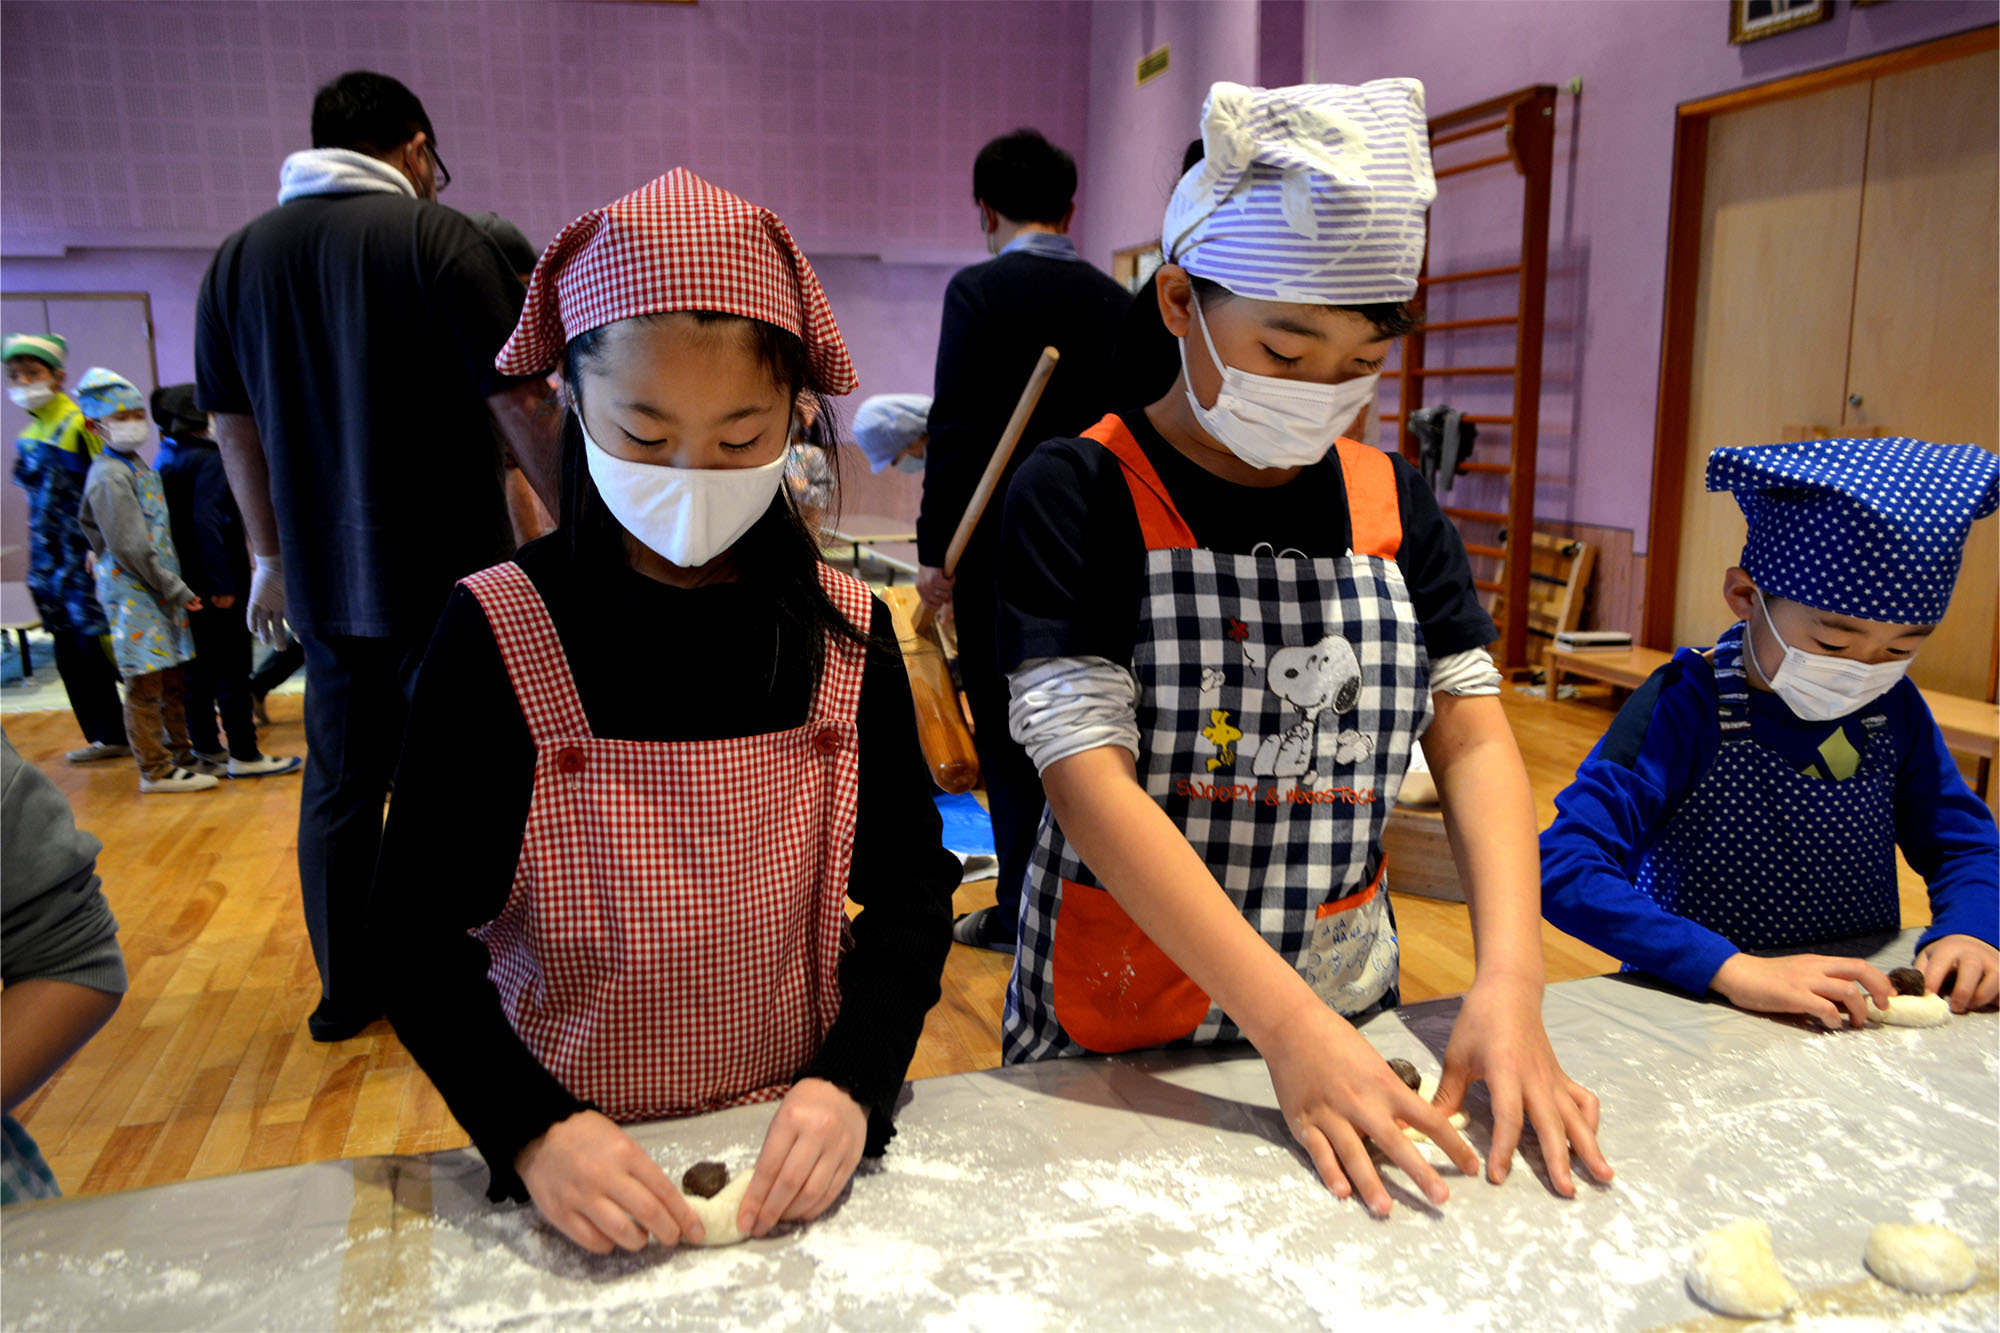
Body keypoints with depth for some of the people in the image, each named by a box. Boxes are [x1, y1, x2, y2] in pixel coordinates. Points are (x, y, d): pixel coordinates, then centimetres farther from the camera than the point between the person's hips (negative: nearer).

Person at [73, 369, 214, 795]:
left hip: (160, 589, 9)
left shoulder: (139, 465, 16)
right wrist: (178, 590, -14)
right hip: (132, 592, -9)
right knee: (145, 684, -3)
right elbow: (131, 548, -17)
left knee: (173, 680, 14)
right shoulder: (108, 477, -12)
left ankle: (181, 756, 24)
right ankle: (156, 770, 3)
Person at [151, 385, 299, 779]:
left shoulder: (166, 461, 13)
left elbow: (176, 519, 14)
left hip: (187, 584, 9)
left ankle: (207, 751, 21)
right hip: (214, 584, -9)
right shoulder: (208, 461, -14)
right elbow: (208, 521, -23)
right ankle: (245, 756, 1)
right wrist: (222, 582, -24)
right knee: (232, 671, -3)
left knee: (198, 671, 13)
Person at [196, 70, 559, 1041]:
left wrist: (270, 554, 22)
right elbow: (519, 405, -13)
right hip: (450, 573, -5)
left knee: (339, 782, 14)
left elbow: (232, 423, 14)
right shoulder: (439, 237, -9)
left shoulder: (240, 255, 9)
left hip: (323, 576, 5)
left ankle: (344, 991, 26)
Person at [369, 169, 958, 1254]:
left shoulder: (843, 632, -7)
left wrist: (852, 1083, -19)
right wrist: (534, 1132, -24)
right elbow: (417, 931, -10)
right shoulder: (496, 634, -12)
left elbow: (911, 887, -4)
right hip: (573, 1164, -1)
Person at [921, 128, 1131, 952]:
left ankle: (1024, 909, 13)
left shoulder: (978, 289, -7)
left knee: (1009, 733, 4)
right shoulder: (1115, 302, 9)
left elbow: (957, 426, -13)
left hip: (1003, 545, -5)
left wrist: (934, 549, -7)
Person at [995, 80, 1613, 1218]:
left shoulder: (1391, 502, 1)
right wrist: (1287, 1025, -28)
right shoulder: (1083, 495, -14)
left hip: (1347, 996, 5)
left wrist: (1509, 983, -18)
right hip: (1121, 1012, -4)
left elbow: (1475, 737, -3)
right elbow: (1089, 777, -23)